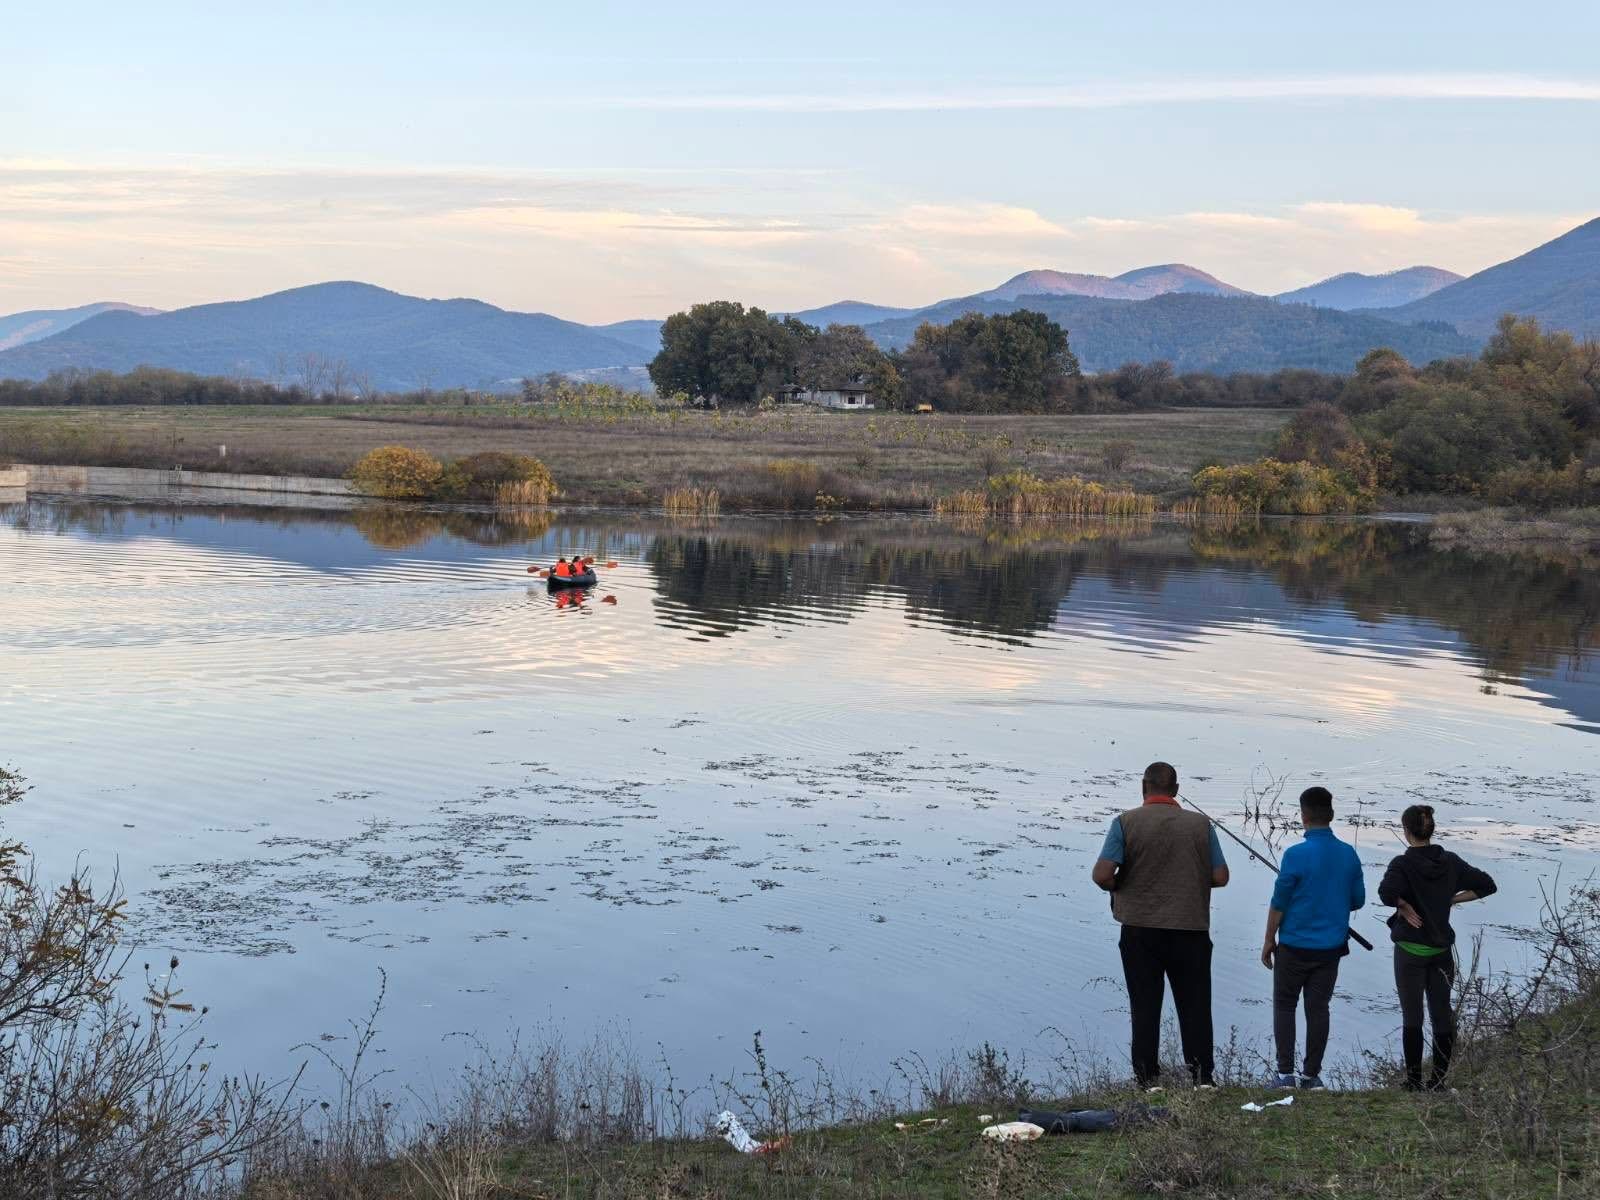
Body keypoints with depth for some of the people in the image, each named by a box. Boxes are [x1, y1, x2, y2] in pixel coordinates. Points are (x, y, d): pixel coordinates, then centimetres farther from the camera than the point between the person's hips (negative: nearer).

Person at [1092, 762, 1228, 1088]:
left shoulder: (1126, 823, -7)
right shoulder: (1200, 824, 0)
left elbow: (1101, 875, -15)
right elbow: (1220, 877, 0)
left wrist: (1117, 888, 6)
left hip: (1140, 928, -1)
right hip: (1191, 928, 1)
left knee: (1145, 1006, 7)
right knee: (1195, 1006, 11)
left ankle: (1147, 1079, 8)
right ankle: (1202, 1077, 13)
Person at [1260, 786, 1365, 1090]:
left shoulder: (1296, 855, -17)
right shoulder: (1349, 854, -1)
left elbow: (1279, 903, -11)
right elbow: (1358, 900, 8)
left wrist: (1269, 940, 0)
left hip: (1295, 947, -4)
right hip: (1331, 947, 4)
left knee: (1284, 1006, 8)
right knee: (1318, 1008, 10)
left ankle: (1286, 1074, 5)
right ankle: (1311, 1075, 14)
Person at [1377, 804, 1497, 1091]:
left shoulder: (1403, 864, -15)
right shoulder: (1450, 862, 2)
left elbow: (1387, 892, -33)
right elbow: (1486, 885, 9)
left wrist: (1403, 906, -14)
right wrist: (1450, 899, 7)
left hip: (1410, 951, -4)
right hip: (1442, 949, 4)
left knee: (1412, 1016, 2)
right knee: (1442, 1014, 11)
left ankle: (1414, 1080, 3)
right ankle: (1438, 1079, 14)